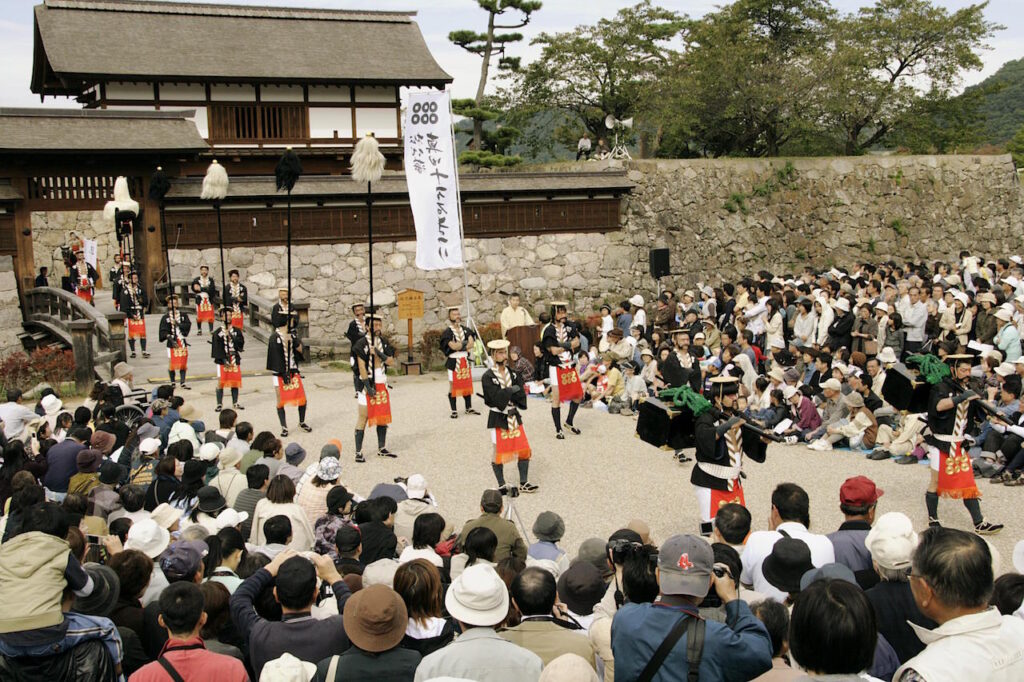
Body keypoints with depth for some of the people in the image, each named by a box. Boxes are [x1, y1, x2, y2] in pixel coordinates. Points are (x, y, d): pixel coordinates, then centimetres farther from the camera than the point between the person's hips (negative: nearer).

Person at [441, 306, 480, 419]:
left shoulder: (466, 330, 8)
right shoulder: (447, 332, -7)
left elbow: (471, 344, -5)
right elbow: (453, 346, -20)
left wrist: (458, 346, -16)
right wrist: (465, 343, -8)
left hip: (465, 361, 5)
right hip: (453, 362, -5)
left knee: (467, 384, 11)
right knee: (453, 386, -1)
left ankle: (469, 408, 21)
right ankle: (454, 411, 4)